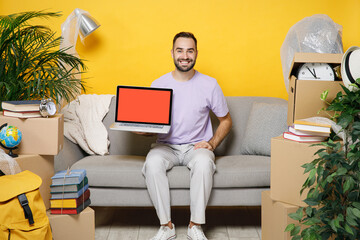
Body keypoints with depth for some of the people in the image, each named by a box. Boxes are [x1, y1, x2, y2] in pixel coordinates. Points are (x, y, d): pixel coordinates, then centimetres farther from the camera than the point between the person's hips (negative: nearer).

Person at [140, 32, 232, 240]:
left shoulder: (209, 85, 0)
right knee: (153, 163, -33)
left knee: (204, 163, -36)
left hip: (196, 146, -1)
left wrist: (212, 143, -7)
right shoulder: (158, 84, 2)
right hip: (166, 146, 1)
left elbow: (226, 120, 9)